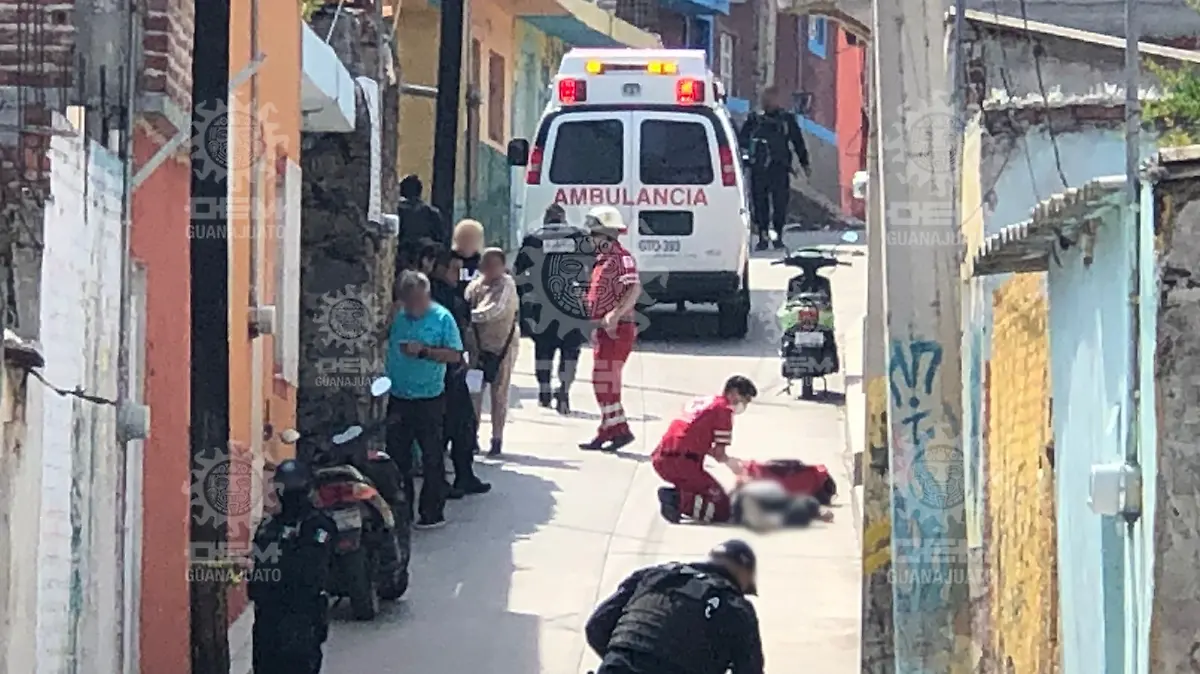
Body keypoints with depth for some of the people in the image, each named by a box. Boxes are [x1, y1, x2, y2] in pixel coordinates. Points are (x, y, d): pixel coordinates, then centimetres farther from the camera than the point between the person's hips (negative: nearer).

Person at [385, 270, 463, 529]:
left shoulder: (442, 318, -8)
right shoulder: (395, 315, 3)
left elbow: (455, 355, -11)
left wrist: (424, 351, -20)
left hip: (429, 399, -5)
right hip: (397, 398, 5)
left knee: (432, 458, 3)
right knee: (397, 456, 12)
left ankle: (433, 512, 12)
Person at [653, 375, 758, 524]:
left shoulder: (700, 402, 24)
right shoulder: (723, 409, -1)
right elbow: (719, 454, -4)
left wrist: (729, 460, 24)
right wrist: (732, 463, 17)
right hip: (683, 463, -8)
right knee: (722, 508, -5)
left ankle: (672, 494, 6)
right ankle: (677, 501, -19)